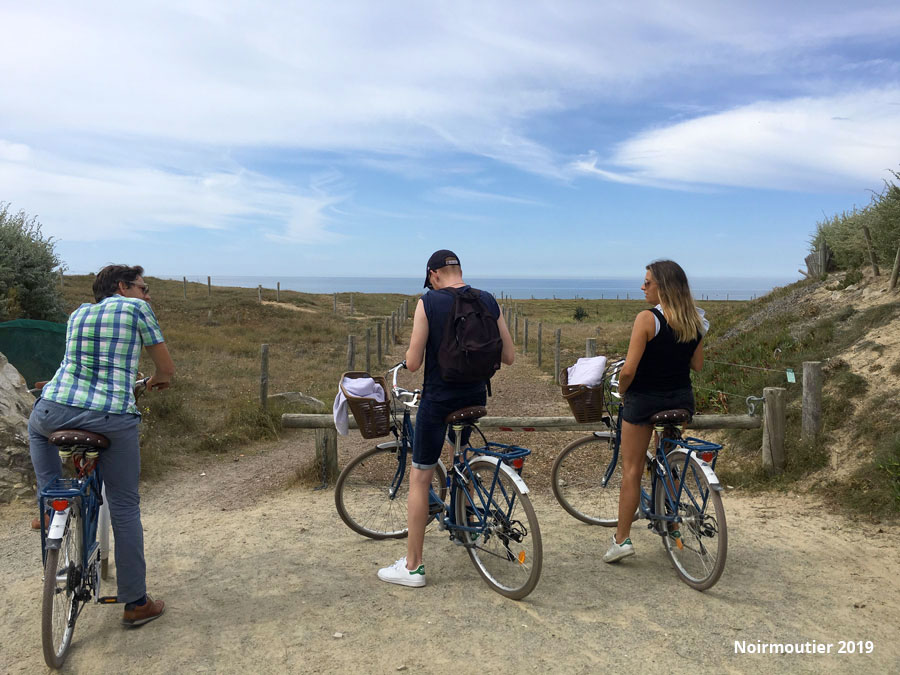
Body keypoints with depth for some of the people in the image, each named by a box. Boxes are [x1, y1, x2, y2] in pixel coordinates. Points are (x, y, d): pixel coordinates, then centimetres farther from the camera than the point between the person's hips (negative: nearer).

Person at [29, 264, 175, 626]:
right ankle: (136, 603, 18)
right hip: (113, 419, -4)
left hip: (55, 411, 4)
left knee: (37, 425, 42)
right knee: (125, 509, 10)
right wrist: (158, 380, 32)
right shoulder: (136, 309, 6)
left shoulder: (78, 313, 20)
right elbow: (167, 368, 8)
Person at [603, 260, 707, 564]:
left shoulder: (648, 319, -19)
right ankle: (671, 527, 33)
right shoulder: (695, 320, 1)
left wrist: (621, 391, -3)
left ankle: (622, 539, 7)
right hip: (682, 399, 6)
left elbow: (629, 369, -21)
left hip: (644, 400, -6)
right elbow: (697, 364, 7)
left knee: (631, 470, 4)